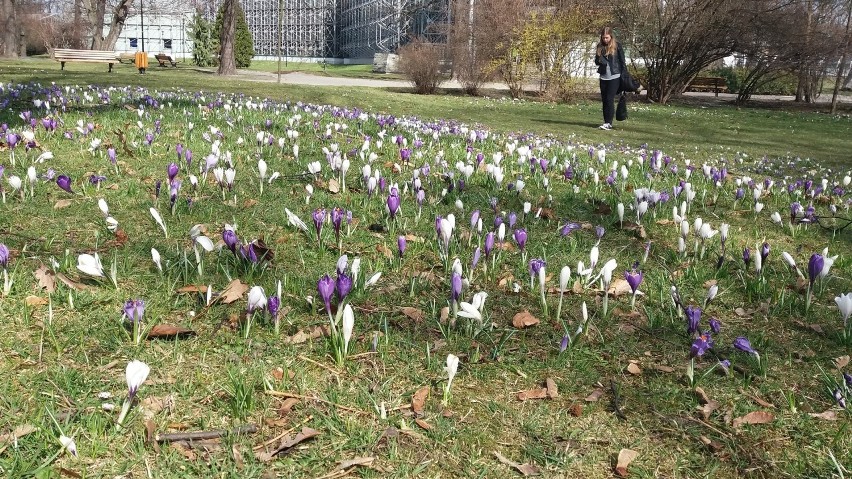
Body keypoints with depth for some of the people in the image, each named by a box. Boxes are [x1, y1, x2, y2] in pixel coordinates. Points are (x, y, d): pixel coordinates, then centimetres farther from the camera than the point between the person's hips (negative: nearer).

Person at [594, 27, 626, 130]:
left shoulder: (617, 46, -3)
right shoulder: (600, 47, 8)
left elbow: (622, 61, 0)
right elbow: (596, 61, 13)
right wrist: (599, 61, -10)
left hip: (614, 77, -5)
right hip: (603, 77, 5)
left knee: (610, 99, -11)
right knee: (604, 100, 5)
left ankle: (609, 123, -11)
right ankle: (606, 122, 11)